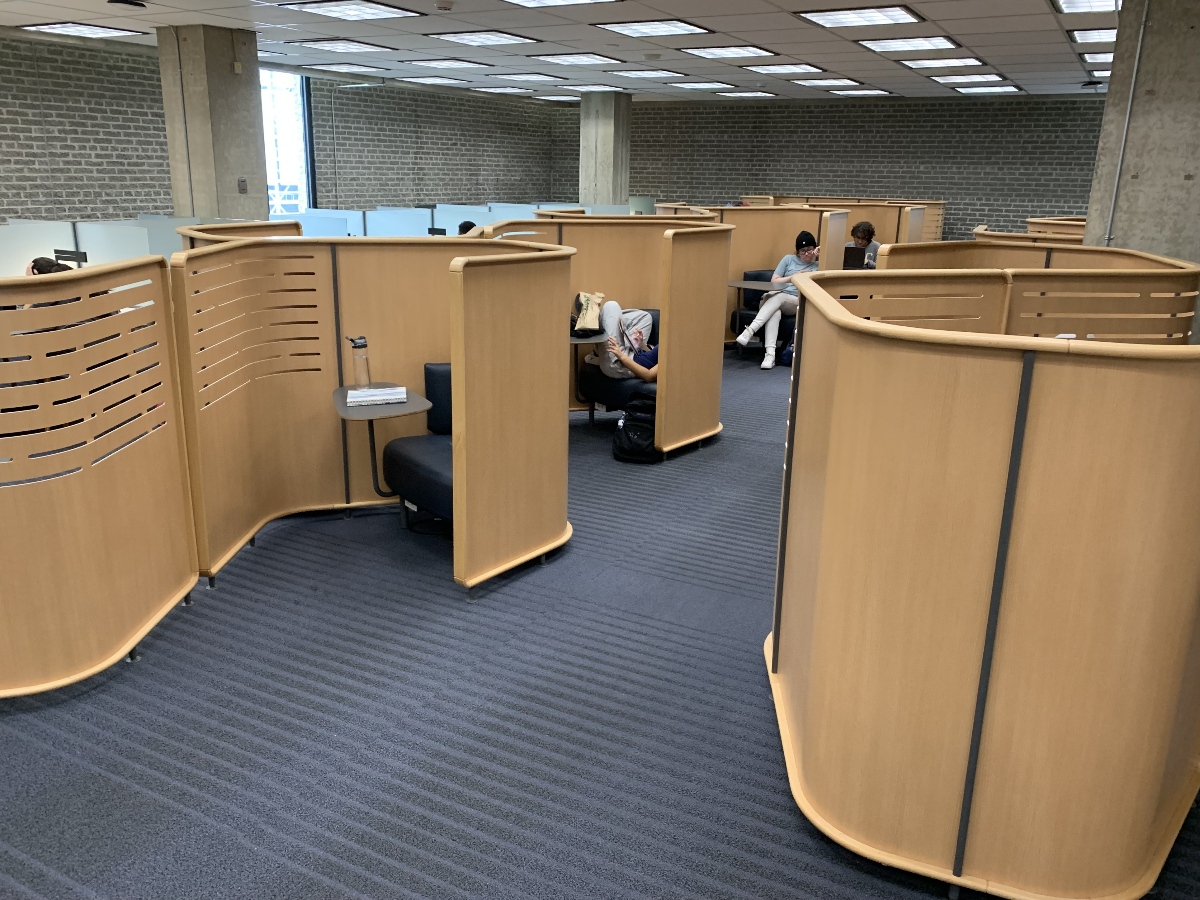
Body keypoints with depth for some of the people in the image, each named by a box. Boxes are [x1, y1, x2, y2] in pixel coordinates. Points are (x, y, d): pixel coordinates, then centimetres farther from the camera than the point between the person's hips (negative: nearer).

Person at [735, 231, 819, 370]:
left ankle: (750, 331, -50)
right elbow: (774, 281, 13)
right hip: (774, 299, 1)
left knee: (778, 297, -36)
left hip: (798, 303, -1)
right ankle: (770, 353, -52)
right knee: (775, 311, -37)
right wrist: (794, 277, -1)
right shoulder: (788, 259, 20)